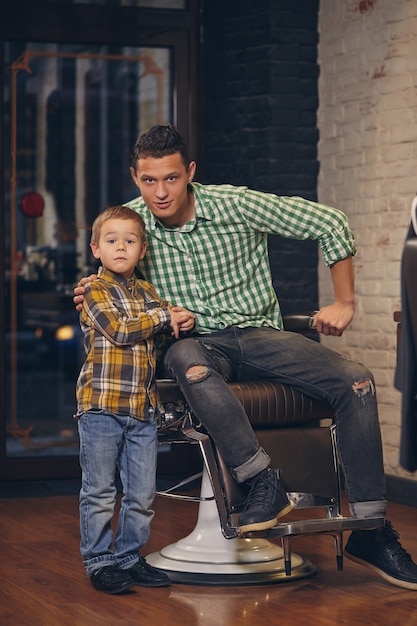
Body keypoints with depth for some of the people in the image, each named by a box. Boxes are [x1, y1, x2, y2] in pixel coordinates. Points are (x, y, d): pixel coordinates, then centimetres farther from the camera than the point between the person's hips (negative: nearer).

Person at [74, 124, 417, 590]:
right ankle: (264, 482, -39)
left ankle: (370, 530, -16)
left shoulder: (236, 205, -8)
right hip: (198, 343, 0)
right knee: (185, 358, -41)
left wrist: (343, 303, 2)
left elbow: (331, 226, -1)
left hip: (259, 334, 1)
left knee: (356, 382, -22)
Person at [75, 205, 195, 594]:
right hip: (101, 403, -6)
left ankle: (129, 557, 20)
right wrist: (164, 316, -8)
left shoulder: (147, 293, 17)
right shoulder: (94, 290, -3)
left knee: (142, 493, 8)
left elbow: (172, 329, 20)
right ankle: (98, 561, 10)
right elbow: (119, 329, -15)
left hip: (143, 408, 6)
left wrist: (183, 320, -4)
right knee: (99, 491, 0)